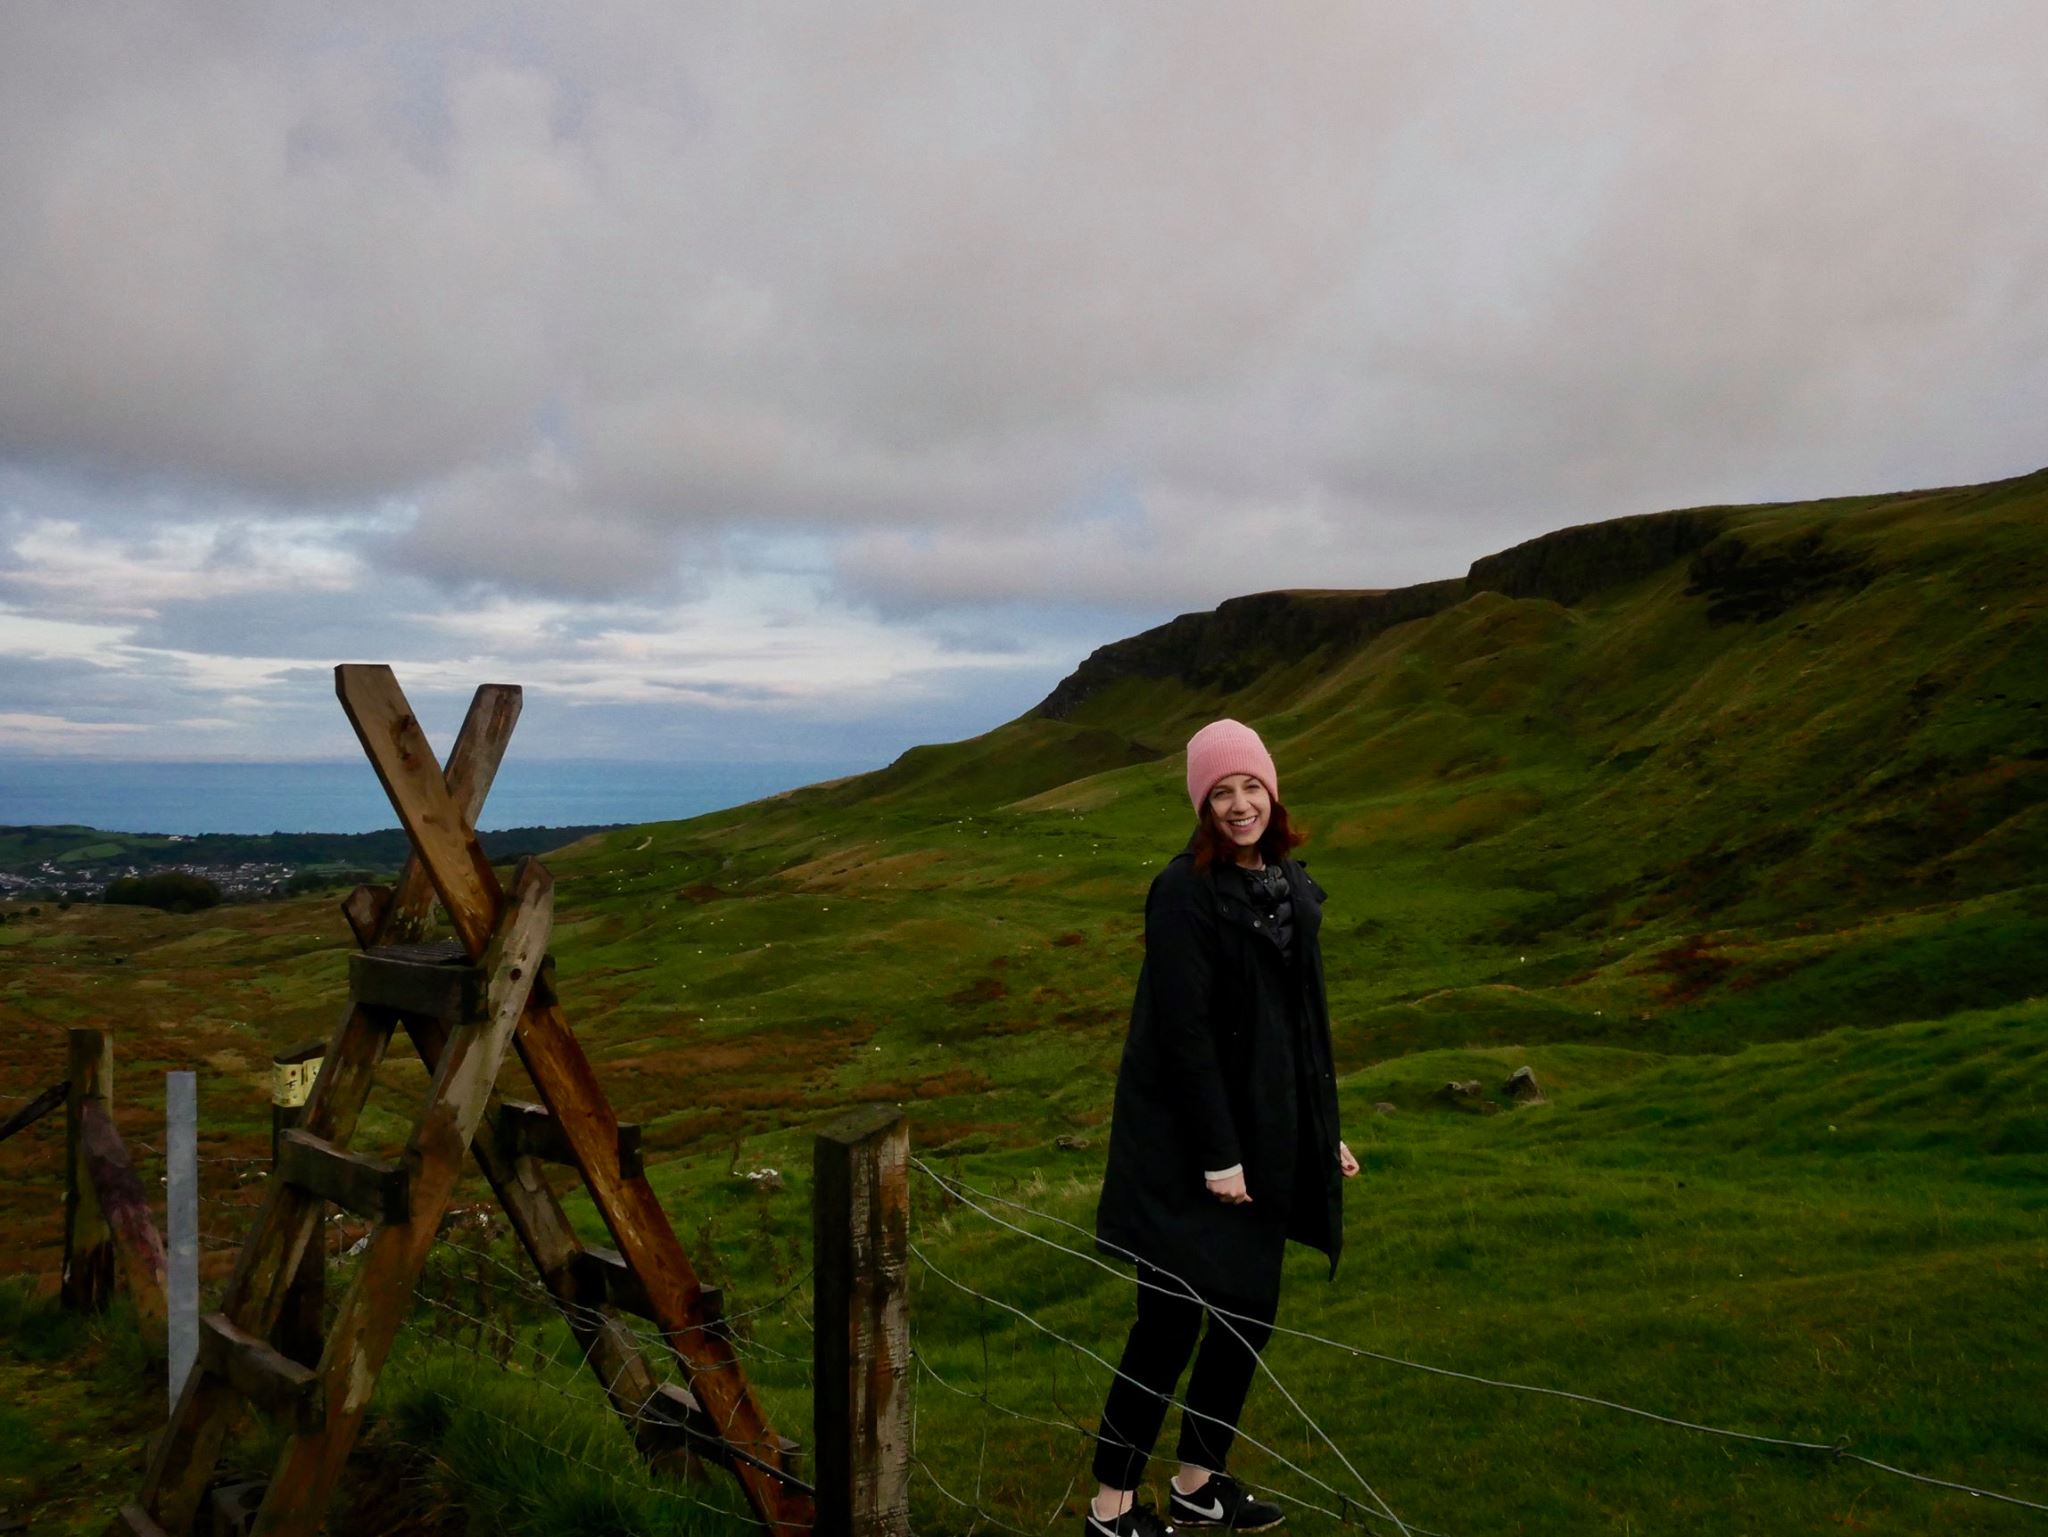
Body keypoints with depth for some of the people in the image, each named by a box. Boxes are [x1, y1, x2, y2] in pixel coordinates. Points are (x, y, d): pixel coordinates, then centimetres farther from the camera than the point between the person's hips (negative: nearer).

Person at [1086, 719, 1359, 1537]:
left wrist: (1324, 1130, 15)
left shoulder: (1287, 884, 8)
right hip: (1186, 1146, -8)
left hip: (1265, 1135, 8)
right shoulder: (1186, 891, -15)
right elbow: (1183, 1031, -18)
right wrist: (1217, 1154, -18)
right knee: (1171, 1321, -2)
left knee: (1249, 1314, 14)